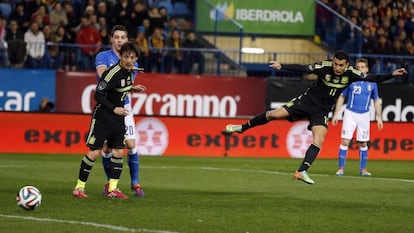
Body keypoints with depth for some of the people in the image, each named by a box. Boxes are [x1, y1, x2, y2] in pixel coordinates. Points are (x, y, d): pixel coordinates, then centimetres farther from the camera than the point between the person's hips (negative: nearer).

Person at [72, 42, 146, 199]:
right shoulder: (113, 73, -22)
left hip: (118, 117, 8)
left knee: (118, 151, 2)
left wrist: (132, 88, 11)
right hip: (102, 116, -8)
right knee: (94, 152, -7)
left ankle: (112, 189, 6)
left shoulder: (129, 71, 4)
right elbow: (98, 95, -22)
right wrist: (114, 109, -29)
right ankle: (79, 187, 2)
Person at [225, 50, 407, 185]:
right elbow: (303, 69, -23)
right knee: (275, 114, -13)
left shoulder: (351, 74, -12)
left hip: (322, 111, 2)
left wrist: (391, 75, -19)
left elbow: (371, 79, -8)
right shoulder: (324, 67, -18)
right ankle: (243, 128, 7)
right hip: (306, 101, -2)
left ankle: (302, 172, -16)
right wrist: (282, 66, -34)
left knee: (319, 141, -18)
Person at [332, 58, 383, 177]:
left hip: (364, 115, 2)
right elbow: (341, 97, 4)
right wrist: (336, 114, 0)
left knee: (363, 143, 7)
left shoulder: (372, 83, 5)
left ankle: (363, 169, 17)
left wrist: (379, 118, 8)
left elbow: (376, 101, 12)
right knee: (345, 141, -10)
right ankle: (341, 168, -5)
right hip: (350, 113, -2)